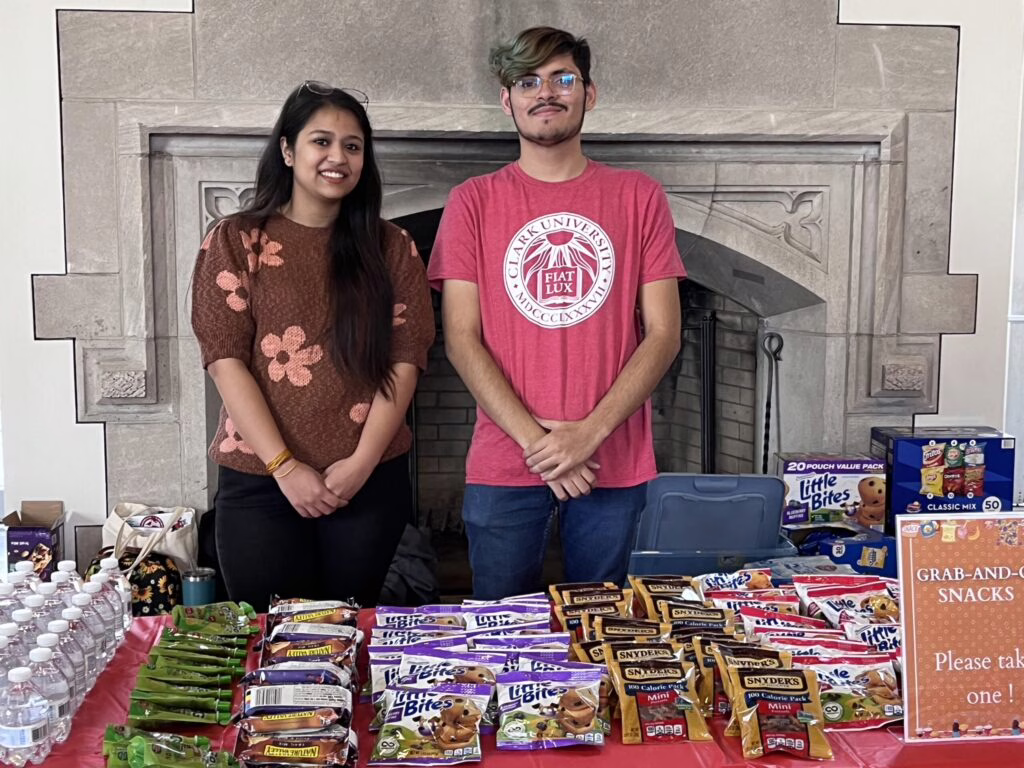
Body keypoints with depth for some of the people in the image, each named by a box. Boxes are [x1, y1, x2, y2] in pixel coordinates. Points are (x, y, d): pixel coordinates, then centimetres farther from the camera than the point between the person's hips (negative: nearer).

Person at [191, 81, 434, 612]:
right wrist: (285, 467, -11)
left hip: (370, 479, 2)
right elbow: (225, 360, -5)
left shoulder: (390, 247, 7)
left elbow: (405, 358, 0)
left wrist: (363, 460, -10)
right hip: (260, 479, -1)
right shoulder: (236, 241, 2)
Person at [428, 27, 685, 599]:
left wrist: (591, 431, -12)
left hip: (614, 465, 1)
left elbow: (663, 334, 0)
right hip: (503, 465, 0)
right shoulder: (474, 202, 2)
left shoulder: (639, 197, 3)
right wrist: (535, 440, -12)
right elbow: (462, 339, -3)